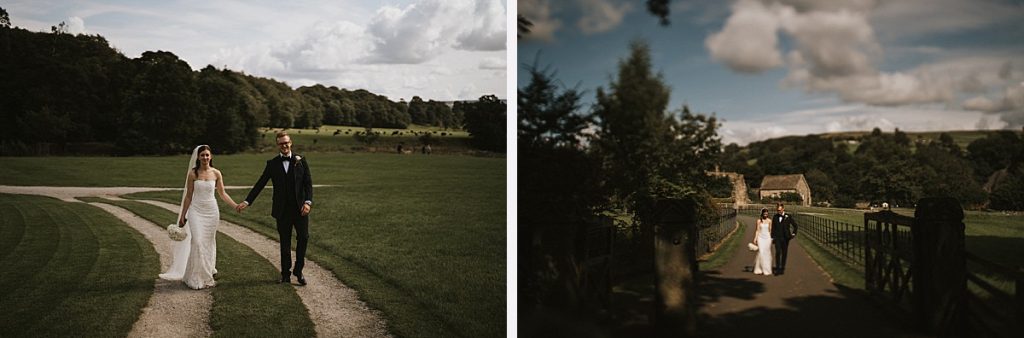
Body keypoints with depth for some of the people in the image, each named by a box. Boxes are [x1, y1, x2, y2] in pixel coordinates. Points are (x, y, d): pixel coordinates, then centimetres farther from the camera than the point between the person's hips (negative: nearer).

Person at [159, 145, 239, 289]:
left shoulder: (216, 173, 1)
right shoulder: (193, 173, -3)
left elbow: (222, 193, 8)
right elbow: (188, 196, 2)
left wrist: (236, 205, -1)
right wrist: (182, 215, 3)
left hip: (211, 211, 2)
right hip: (196, 211, -2)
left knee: (209, 242, 7)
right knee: (197, 242, -10)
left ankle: (207, 275, 19)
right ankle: (196, 278, 0)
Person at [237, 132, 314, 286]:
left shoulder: (301, 161, 3)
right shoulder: (272, 164, 4)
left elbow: (308, 182, -2)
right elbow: (260, 184, 4)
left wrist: (308, 202, -15)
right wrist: (247, 201, -3)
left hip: (300, 208, 0)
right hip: (282, 210, 0)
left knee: (303, 238, -1)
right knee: (285, 242, 8)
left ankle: (298, 271, 15)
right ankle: (286, 273, 19)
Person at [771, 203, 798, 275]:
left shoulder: (788, 217, 0)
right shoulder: (775, 217, 6)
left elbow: (795, 225, 10)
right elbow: (773, 228, 10)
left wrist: (794, 233, 5)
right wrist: (772, 237, 7)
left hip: (785, 238, 0)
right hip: (777, 238, 0)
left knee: (784, 253, 5)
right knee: (778, 252, -12)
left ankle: (782, 268, 14)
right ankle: (777, 268, -11)